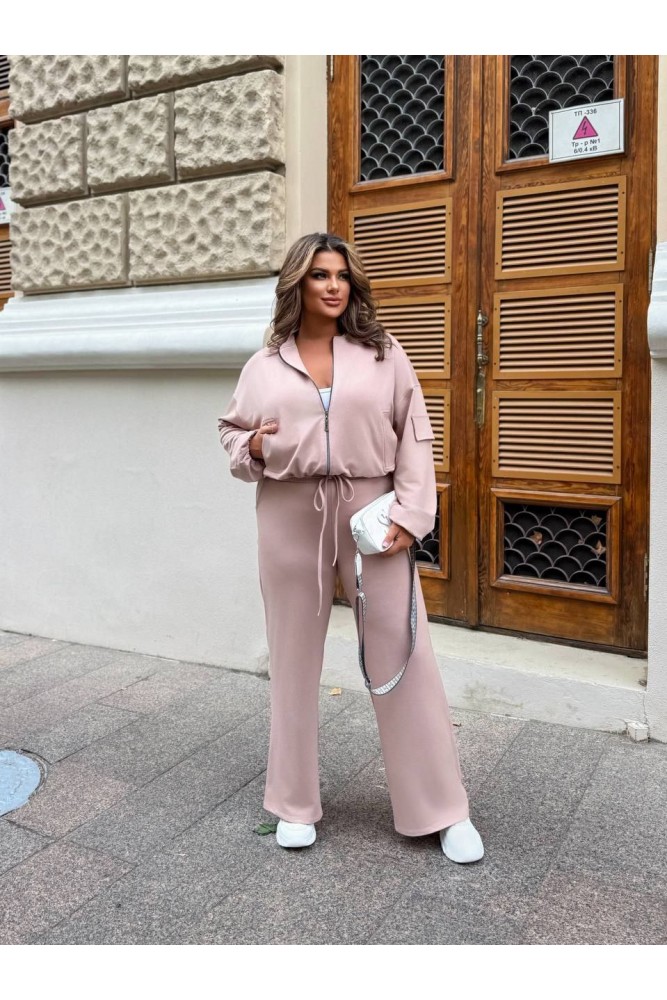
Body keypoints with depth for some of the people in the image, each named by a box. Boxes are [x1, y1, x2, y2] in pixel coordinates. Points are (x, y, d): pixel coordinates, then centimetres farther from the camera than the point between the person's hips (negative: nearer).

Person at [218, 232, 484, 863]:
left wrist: (410, 514, -9)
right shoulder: (264, 365, 8)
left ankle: (441, 810, 17)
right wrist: (251, 447, -7)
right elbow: (231, 432, 17)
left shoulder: (382, 353, 4)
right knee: (294, 658, 10)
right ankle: (296, 804, 28)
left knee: (402, 655, 1)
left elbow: (415, 437, 1)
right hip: (290, 518, 2)